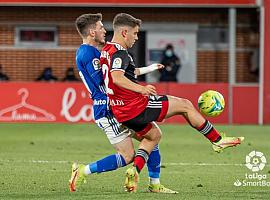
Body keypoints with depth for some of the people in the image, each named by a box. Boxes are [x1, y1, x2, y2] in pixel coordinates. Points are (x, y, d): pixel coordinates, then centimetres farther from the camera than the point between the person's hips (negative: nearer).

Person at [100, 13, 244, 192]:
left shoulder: (106, 51, 13)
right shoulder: (119, 52, -16)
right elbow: (117, 78, -33)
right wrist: (141, 89, -41)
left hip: (122, 112, 10)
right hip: (137, 106, -10)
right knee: (185, 105, 2)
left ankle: (134, 171, 8)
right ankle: (218, 141, 12)